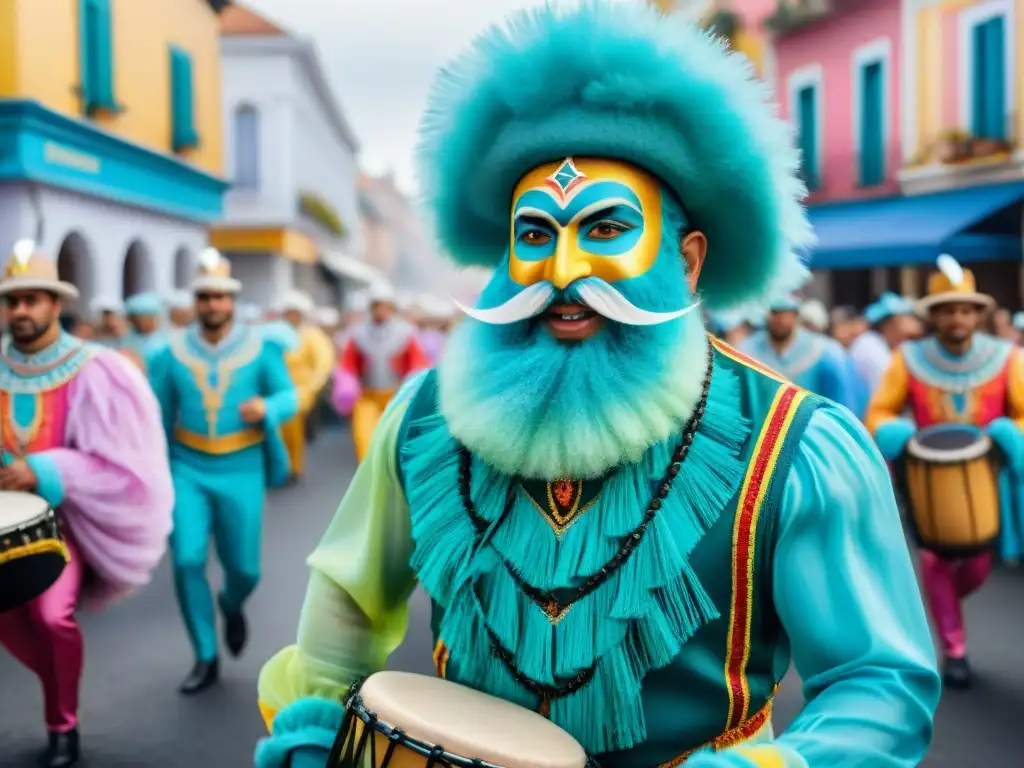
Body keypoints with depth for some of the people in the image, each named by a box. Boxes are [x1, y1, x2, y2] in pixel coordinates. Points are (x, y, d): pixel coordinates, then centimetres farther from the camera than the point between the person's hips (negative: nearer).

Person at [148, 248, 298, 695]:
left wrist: (266, 407, -28)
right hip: (187, 469, 1)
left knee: (244, 569, 3)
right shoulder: (171, 352, 0)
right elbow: (158, 418, 7)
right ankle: (206, 659, 7)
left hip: (241, 471, -1)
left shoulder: (261, 347, -4)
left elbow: (289, 399, -7)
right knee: (187, 561, -11)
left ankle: (231, 606, 42)